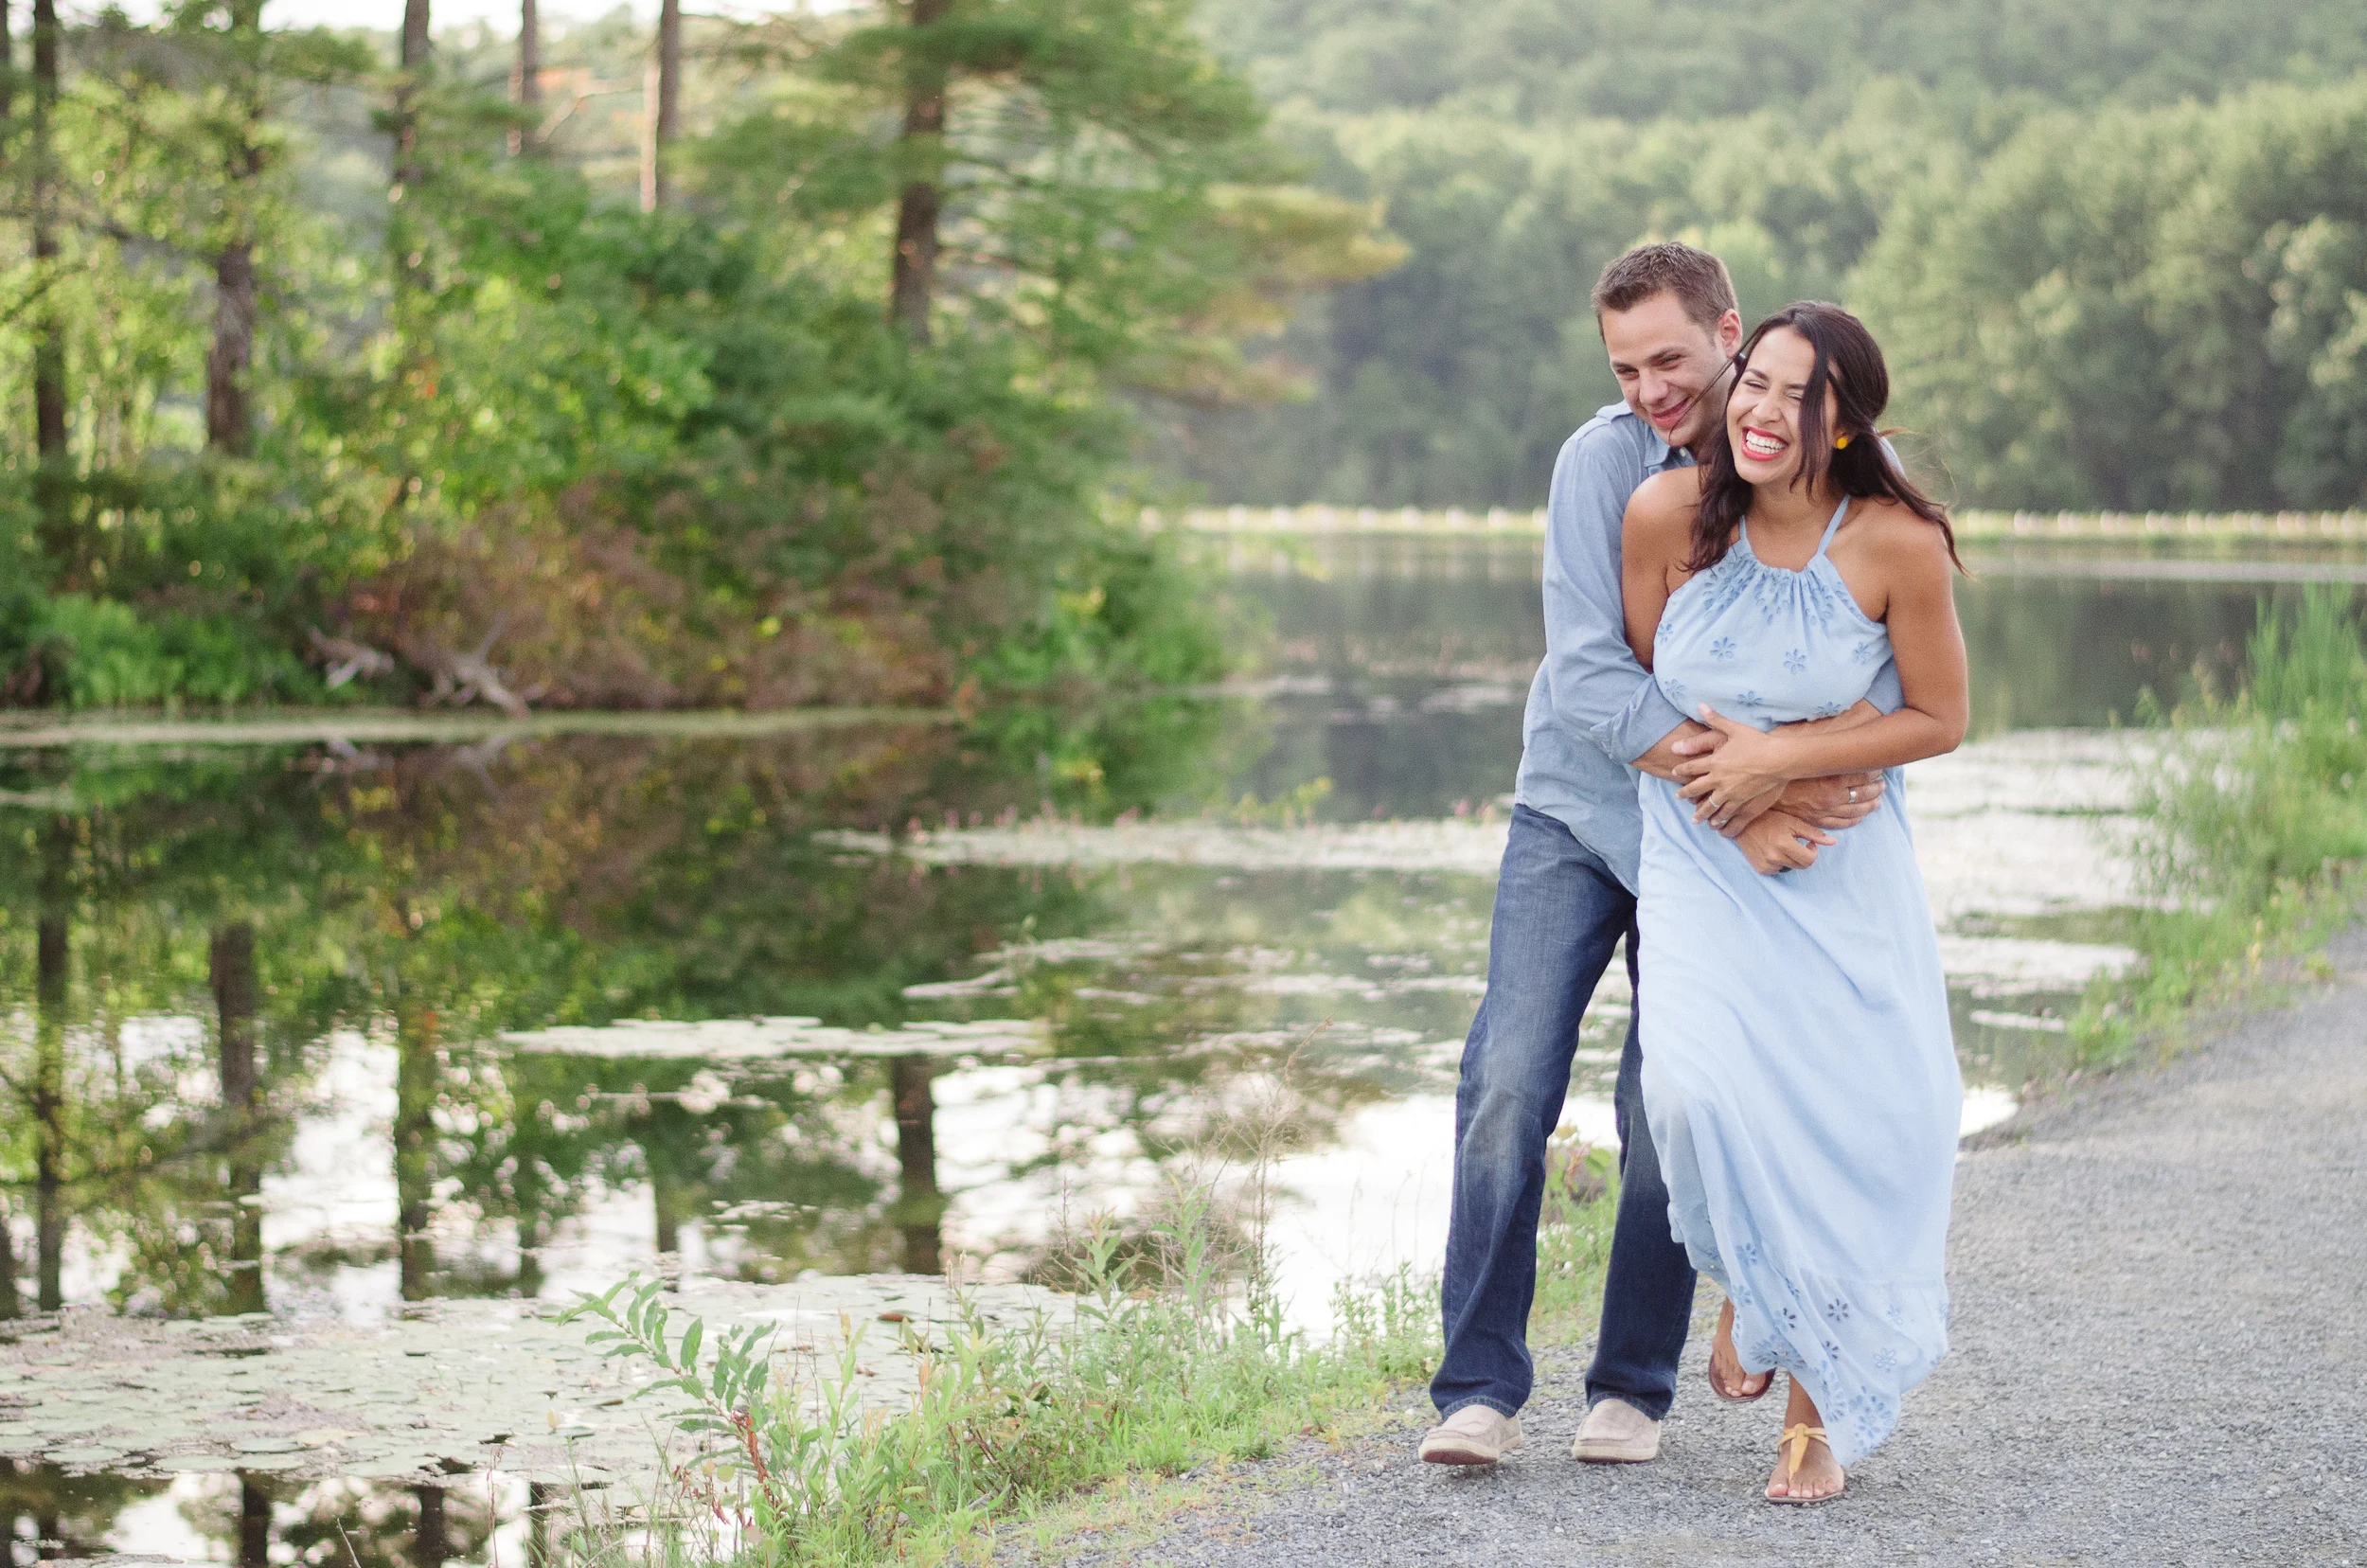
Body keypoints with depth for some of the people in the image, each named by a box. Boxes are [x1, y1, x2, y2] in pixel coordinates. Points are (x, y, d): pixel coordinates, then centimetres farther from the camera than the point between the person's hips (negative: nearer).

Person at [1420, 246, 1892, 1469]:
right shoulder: (1601, 461, -12)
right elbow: (1589, 678, -18)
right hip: (1574, 815, 0)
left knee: (1665, 1117, -1)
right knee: (1509, 1082, -11)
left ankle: (1634, 1385, 14)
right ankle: (1480, 1385, -5)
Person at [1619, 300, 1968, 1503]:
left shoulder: (1897, 543, -16)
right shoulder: (1668, 513, -11)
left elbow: (1941, 720, -5)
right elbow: (1639, 675, 4)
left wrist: (1779, 759, -16)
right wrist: (1734, 808, -7)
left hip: (1844, 871, 0)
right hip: (1698, 856, 0)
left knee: (1851, 1122, -4)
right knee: (1698, 1088, -21)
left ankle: (1820, 1406, 17)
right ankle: (1748, 1280, 14)